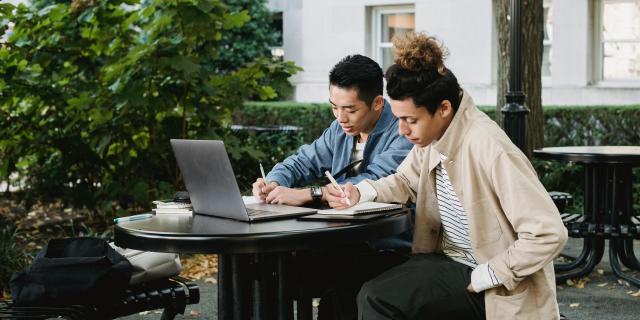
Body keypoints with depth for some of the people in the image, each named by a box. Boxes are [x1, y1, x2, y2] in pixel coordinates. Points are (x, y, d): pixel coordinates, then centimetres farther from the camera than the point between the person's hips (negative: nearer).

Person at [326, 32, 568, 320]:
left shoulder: (490, 150, -26)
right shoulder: (434, 134, -1)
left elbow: (549, 233, -26)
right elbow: (405, 182, 18)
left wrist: (482, 279, -21)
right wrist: (360, 193, -2)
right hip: (447, 258, 8)